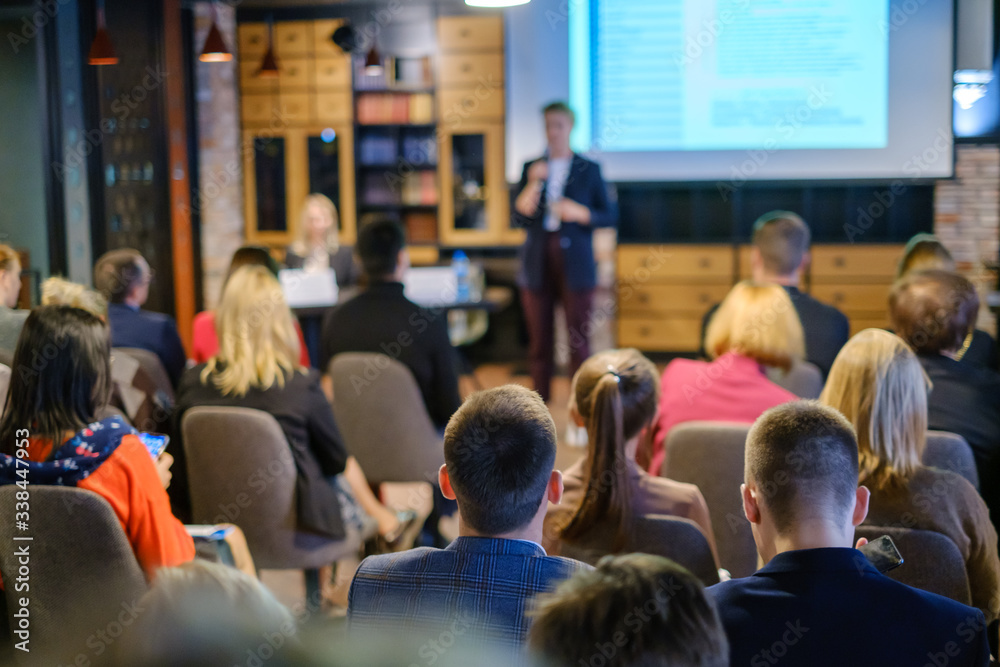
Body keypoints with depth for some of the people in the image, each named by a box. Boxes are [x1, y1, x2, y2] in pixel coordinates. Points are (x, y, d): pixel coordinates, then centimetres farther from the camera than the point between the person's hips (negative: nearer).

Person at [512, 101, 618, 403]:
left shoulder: (589, 169, 5)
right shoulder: (531, 168, 9)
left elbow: (610, 215, 5)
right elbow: (518, 217, 0)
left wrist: (581, 213, -12)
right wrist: (533, 184, -12)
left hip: (575, 264, -2)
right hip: (538, 264, 2)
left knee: (579, 342, -2)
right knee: (539, 341, 5)